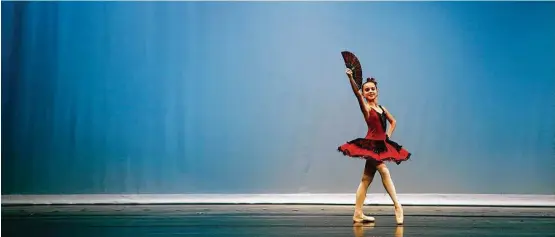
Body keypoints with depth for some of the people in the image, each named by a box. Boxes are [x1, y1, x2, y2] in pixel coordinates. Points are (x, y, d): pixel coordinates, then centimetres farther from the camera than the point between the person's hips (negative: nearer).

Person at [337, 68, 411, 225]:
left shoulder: (381, 108, 13)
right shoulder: (366, 107, -6)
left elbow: (393, 121, 28)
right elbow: (357, 94, -24)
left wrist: (388, 135, 12)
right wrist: (351, 78, -40)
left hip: (380, 146, 7)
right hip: (371, 145, -7)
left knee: (366, 179, 8)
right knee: (384, 171, -15)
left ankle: (358, 214, 12)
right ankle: (397, 206, -10)